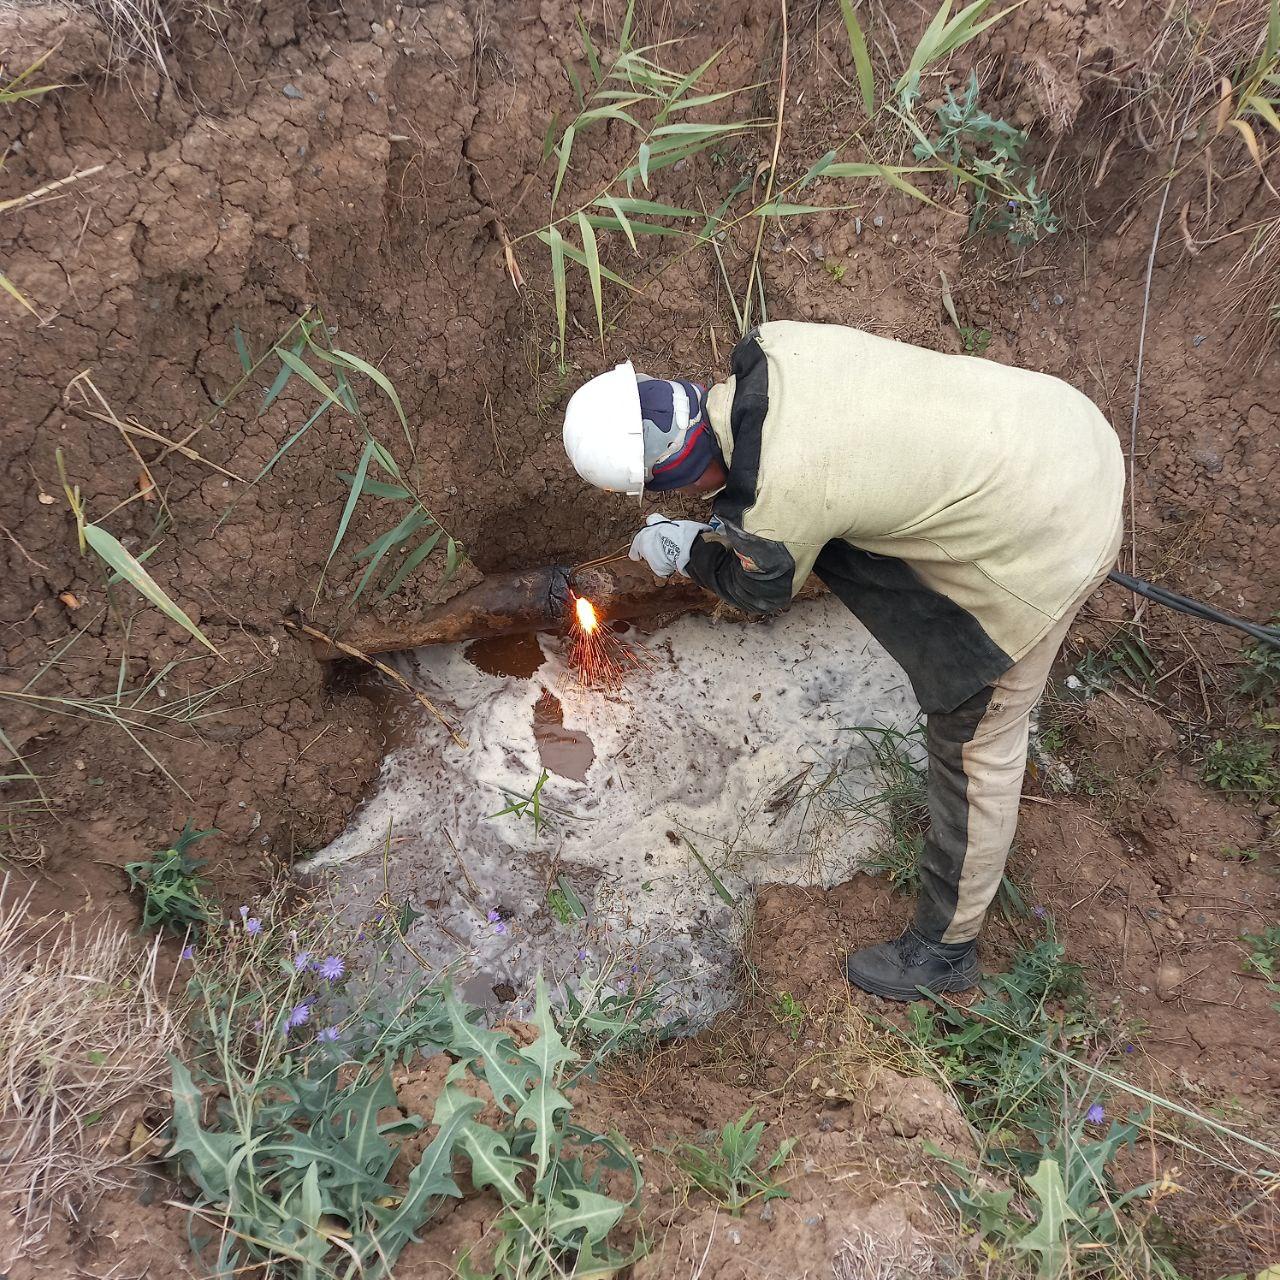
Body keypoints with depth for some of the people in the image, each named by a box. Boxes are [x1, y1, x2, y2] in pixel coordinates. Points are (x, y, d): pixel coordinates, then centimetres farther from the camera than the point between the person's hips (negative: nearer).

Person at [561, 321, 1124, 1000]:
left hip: (1044, 545, -8)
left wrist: (683, 549, 15)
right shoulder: (773, 344, -9)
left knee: (975, 743, 7)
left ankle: (942, 949, 27)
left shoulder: (777, 504, -28)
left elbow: (759, 590, -2)